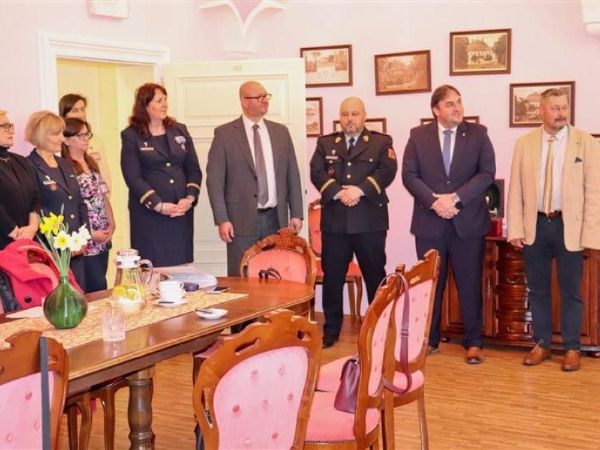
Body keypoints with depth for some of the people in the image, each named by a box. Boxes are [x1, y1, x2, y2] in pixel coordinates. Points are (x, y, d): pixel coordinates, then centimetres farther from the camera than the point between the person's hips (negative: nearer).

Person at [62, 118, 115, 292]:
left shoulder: (92, 163, 14)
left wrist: (111, 224, 4)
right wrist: (89, 233, -13)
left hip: (103, 238, 7)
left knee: (99, 285, 10)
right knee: (97, 288, -5)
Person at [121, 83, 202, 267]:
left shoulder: (180, 131, 12)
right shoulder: (131, 136, 0)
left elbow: (194, 169, 10)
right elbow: (133, 177, -7)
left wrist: (190, 198, -6)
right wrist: (159, 205, -15)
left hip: (182, 211, 4)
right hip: (149, 213, -4)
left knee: (181, 263, 3)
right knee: (153, 266, -4)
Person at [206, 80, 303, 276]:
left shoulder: (281, 132, 11)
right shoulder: (224, 134, -1)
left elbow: (292, 175, 12)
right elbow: (215, 179, -4)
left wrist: (296, 214, 7)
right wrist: (222, 219, -11)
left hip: (276, 218, 4)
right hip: (242, 220, -3)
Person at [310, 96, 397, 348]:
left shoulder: (381, 142, 7)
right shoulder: (325, 143, 13)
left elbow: (387, 171, -7)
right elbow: (317, 173, 1)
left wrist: (360, 190, -19)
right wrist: (338, 193, -16)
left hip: (370, 221, -2)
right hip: (334, 221, 2)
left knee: (375, 275, 5)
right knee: (332, 277, 6)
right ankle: (331, 329, 17)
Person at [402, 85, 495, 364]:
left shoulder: (478, 134, 3)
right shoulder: (418, 135, 4)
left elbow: (487, 173, -5)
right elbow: (409, 175, -2)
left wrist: (455, 198, -15)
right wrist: (434, 201, -16)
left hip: (468, 221, 0)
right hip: (429, 222, 1)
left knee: (470, 284, 4)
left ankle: (473, 343, 13)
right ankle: (429, 339, 20)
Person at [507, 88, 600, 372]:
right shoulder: (524, 144, 5)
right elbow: (515, 190, 4)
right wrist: (516, 229, -3)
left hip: (568, 226, -2)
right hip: (535, 226, 2)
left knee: (570, 292, 6)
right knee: (537, 290, 11)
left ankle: (571, 348, 19)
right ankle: (541, 345, 24)